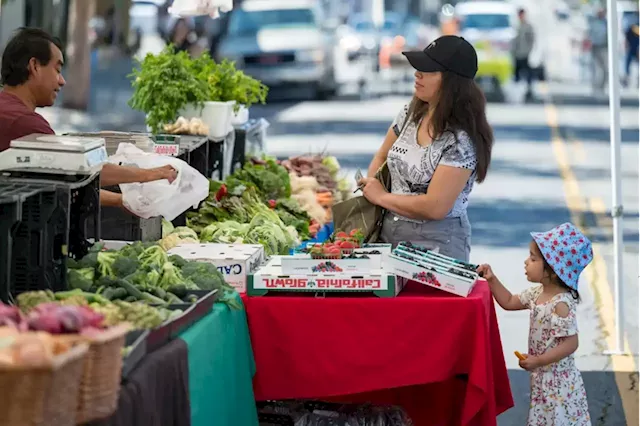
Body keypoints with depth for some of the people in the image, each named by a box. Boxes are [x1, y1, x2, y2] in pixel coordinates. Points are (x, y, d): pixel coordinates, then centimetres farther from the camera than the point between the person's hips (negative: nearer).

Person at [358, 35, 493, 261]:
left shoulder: (460, 141, -19)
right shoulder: (411, 113, 4)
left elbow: (435, 207, -22)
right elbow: (382, 158, 20)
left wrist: (381, 197, -9)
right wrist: (370, 188, 0)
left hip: (436, 242, -7)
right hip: (389, 233, 7)